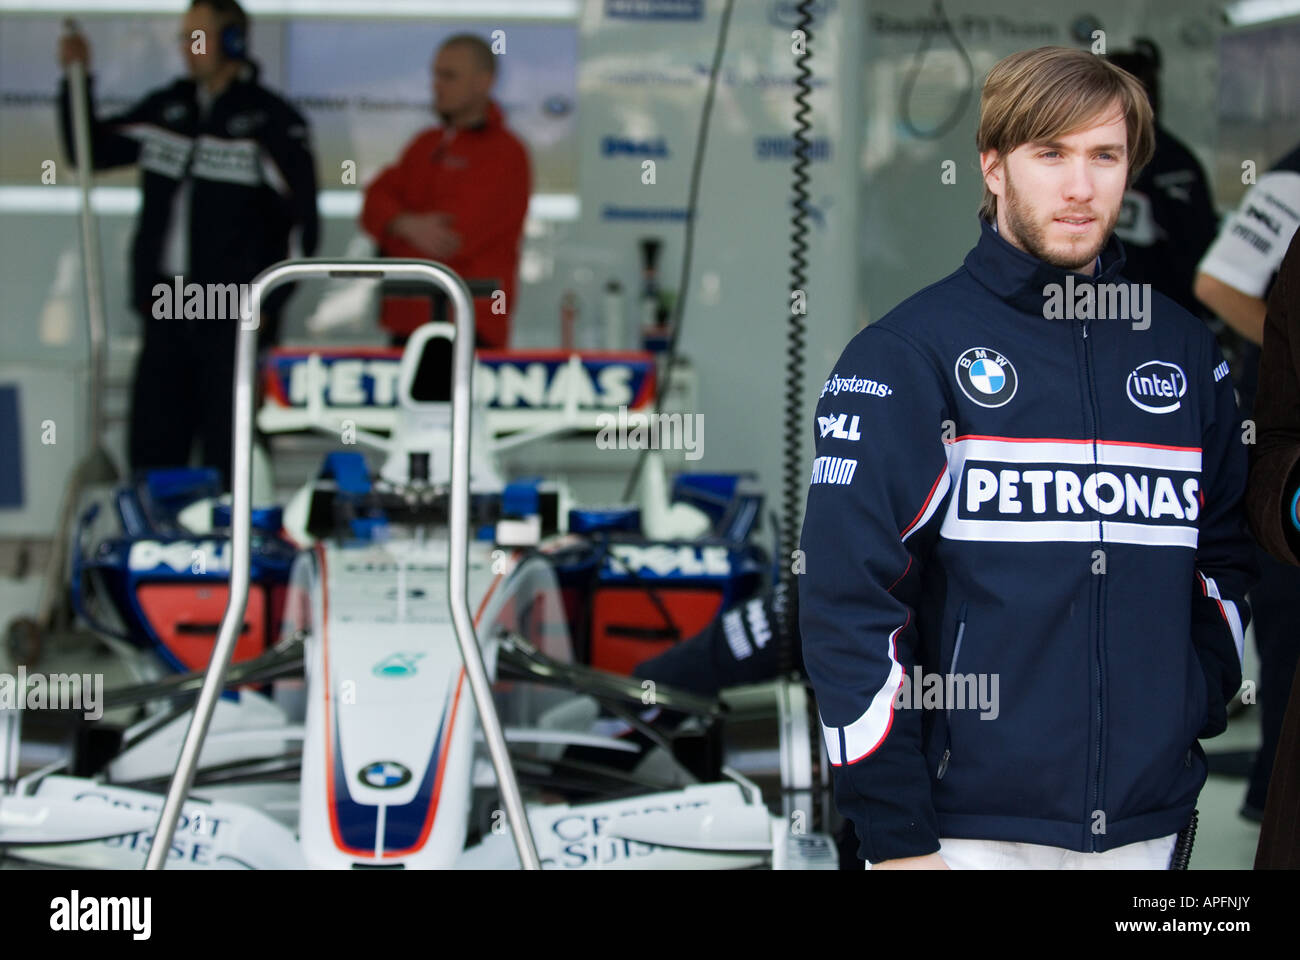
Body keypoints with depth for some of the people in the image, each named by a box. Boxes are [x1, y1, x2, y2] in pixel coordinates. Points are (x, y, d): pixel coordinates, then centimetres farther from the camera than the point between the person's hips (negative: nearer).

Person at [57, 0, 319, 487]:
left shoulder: (272, 122, -4)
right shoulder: (166, 109, 12)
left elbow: (302, 222, -6)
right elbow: (89, 149, 22)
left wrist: (268, 304, -11)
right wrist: (76, 81, 8)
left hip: (234, 317, -6)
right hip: (165, 313, 6)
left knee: (227, 456, -5)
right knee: (151, 448, 7)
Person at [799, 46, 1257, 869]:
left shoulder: (1186, 353, 10)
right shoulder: (905, 354, -4)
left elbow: (1228, 556, 20)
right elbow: (848, 597, -8)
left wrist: (1199, 711, 5)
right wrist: (894, 834, -12)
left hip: (1148, 823, 4)